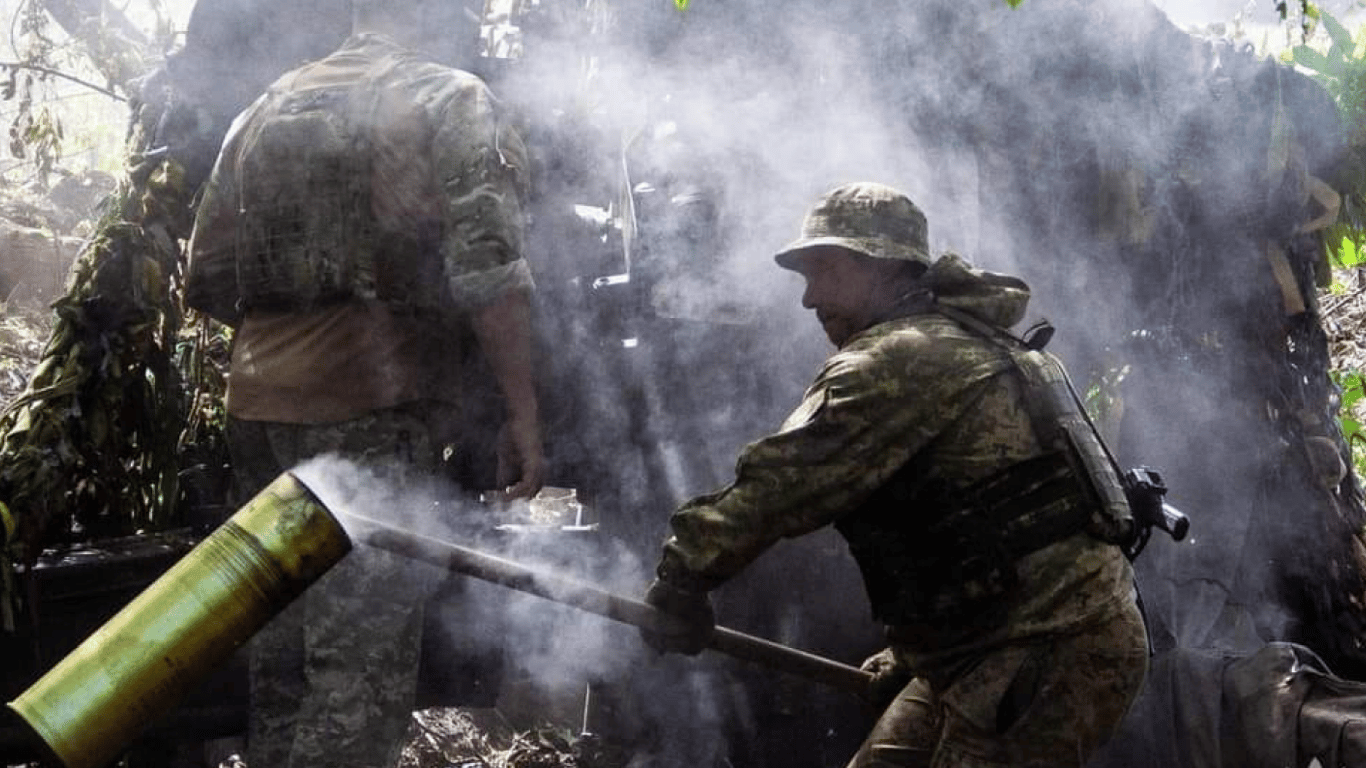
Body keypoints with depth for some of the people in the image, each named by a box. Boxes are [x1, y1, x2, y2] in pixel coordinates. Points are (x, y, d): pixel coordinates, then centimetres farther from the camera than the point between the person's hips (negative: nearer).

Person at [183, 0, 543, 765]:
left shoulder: (266, 108, 16)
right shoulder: (451, 102, -1)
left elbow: (209, 279, 16)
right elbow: (488, 271, -13)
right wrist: (523, 414, -11)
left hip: (262, 410, 6)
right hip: (378, 412, -6)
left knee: (285, 644, 15)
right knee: (364, 663, -5)